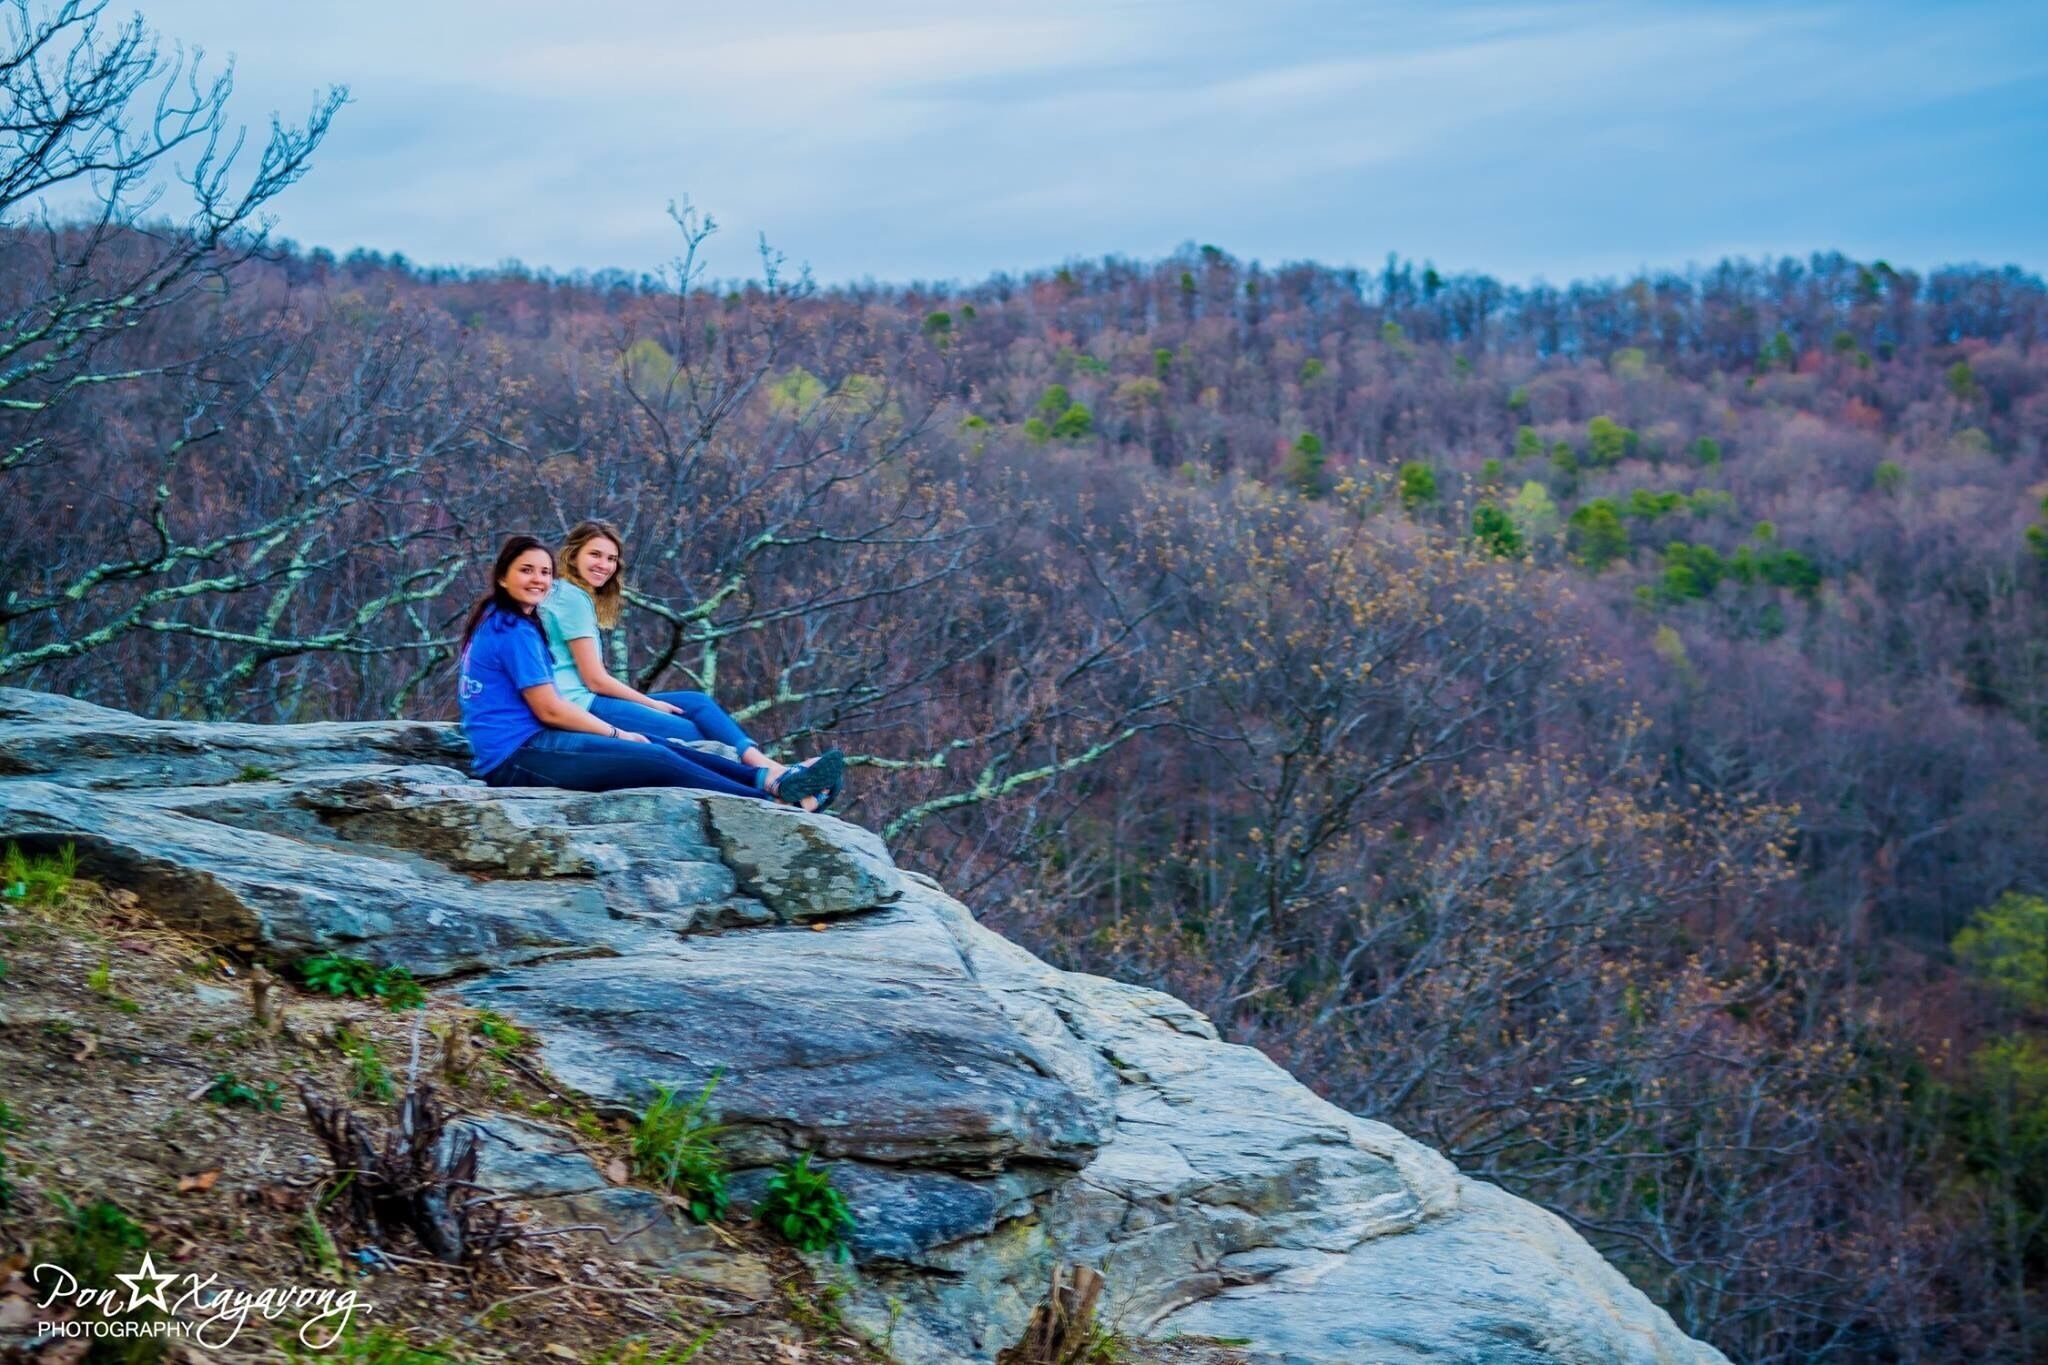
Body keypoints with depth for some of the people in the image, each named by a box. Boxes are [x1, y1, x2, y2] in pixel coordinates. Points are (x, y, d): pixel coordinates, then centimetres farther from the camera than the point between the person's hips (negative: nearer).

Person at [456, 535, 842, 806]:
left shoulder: (495, 622, 17)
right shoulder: (515, 631, -14)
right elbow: (550, 709, -14)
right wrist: (617, 734, -2)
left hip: (518, 747, 10)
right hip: (519, 756, -10)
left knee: (657, 749, 7)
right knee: (660, 762, -12)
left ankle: (770, 780, 3)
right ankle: (778, 801, -9)